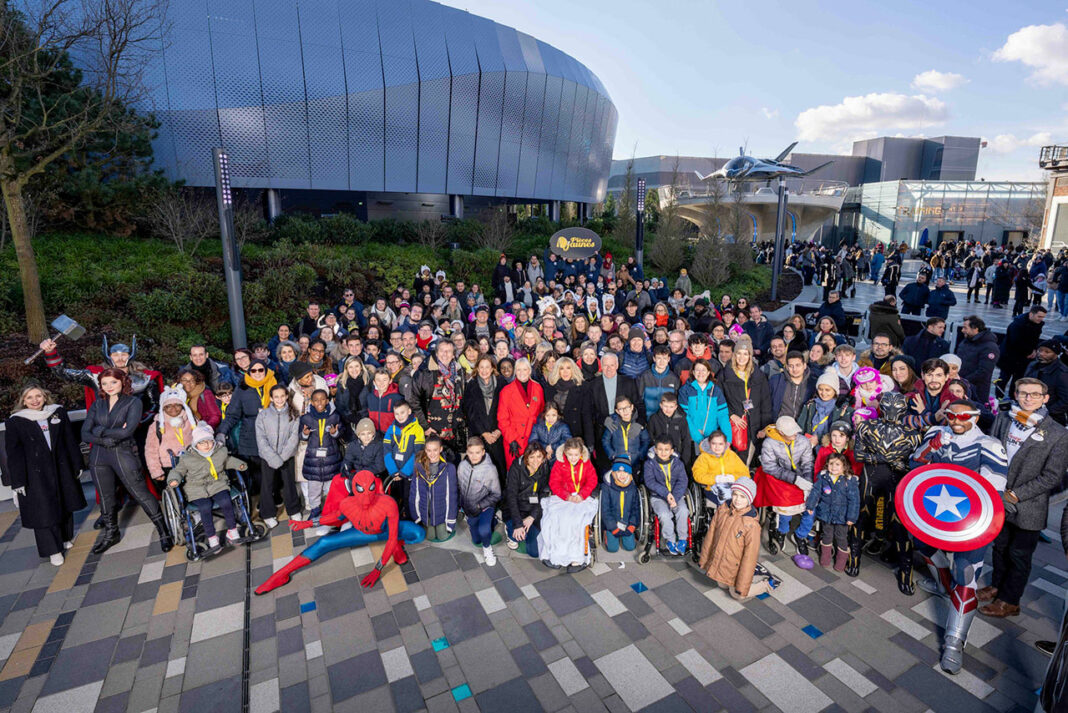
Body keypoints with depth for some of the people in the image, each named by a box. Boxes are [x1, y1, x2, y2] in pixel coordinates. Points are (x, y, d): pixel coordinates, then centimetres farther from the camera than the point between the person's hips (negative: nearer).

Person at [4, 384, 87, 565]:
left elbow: (71, 440, 7)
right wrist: (18, 481, -7)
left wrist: (77, 464, 6)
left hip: (61, 469, 3)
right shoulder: (15, 422, -4)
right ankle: (53, 550, 11)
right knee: (44, 511, 0)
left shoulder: (59, 412, 3)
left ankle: (66, 538, 36)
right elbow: (13, 453, -4)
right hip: (35, 474, -3)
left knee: (65, 504, 16)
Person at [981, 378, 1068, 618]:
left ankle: (1009, 602, 27)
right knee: (1000, 546, 20)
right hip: (999, 500, 3)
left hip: (1029, 506, -3)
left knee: (1019, 555, 11)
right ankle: (997, 585, 40)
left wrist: (1015, 495, -15)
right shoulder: (1003, 419, -1)